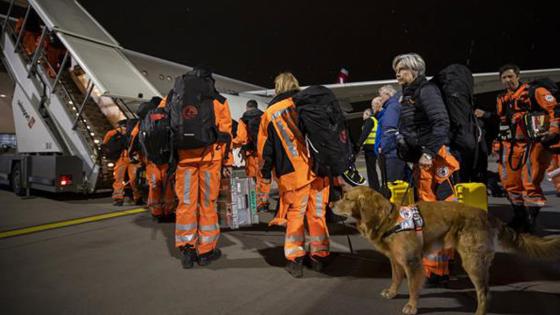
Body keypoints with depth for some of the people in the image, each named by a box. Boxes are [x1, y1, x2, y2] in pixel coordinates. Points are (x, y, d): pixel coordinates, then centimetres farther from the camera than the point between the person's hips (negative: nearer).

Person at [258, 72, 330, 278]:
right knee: (317, 213, 11)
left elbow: (265, 147, 8)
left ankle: (295, 260, 7)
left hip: (293, 173, -2)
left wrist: (266, 173, 17)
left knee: (295, 215, 8)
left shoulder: (269, 113, 5)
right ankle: (319, 256, 19)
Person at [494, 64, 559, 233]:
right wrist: (498, 143, 23)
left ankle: (531, 220, -1)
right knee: (510, 182, 10)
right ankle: (520, 216, 26)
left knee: (530, 183, -12)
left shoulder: (535, 92, -3)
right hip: (511, 146, 7)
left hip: (533, 143, -7)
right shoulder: (501, 100, 16)